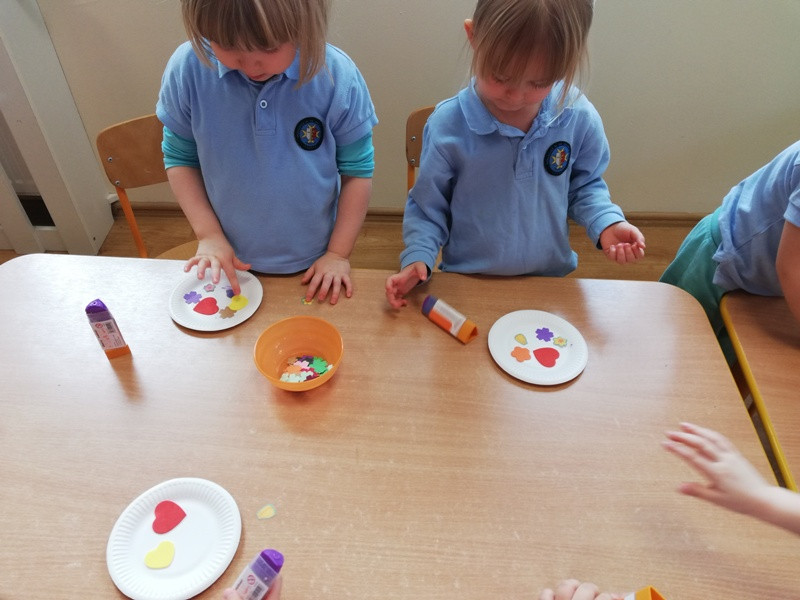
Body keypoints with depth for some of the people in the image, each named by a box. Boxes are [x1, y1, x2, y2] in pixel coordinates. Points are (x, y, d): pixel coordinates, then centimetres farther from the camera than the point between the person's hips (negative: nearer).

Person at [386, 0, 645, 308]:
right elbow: (427, 207, -3)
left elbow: (584, 186, 9)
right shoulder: (447, 125, -14)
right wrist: (417, 257, -16)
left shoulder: (579, 118, -8)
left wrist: (606, 223, -8)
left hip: (550, 279, 2)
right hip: (467, 286, -2)